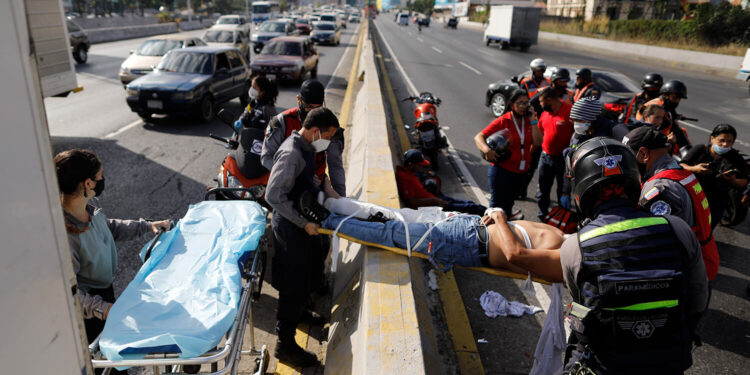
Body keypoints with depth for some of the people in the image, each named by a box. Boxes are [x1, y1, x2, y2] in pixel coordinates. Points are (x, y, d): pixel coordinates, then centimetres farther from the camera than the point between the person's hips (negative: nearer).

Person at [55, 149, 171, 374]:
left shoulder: (90, 204, -11)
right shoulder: (63, 234, -37)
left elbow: (109, 227, 11)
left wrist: (146, 226, 5)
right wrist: (101, 308, -39)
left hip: (104, 288, 8)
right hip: (87, 308, -8)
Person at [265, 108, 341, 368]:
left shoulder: (305, 148, 6)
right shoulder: (291, 153, -25)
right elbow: (274, 196, -29)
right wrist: (304, 223, -27)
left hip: (303, 225, 10)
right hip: (291, 229, -10)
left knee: (307, 279, 26)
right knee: (294, 286, 0)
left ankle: (300, 314, 50)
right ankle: (285, 344, 14)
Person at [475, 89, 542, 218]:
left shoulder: (529, 121, 6)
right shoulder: (503, 121, -9)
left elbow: (537, 143, -7)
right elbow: (478, 137, -12)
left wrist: (533, 121, -10)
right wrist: (486, 150, -32)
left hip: (520, 172, 5)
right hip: (502, 170, -5)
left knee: (509, 204, 19)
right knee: (497, 205, -2)